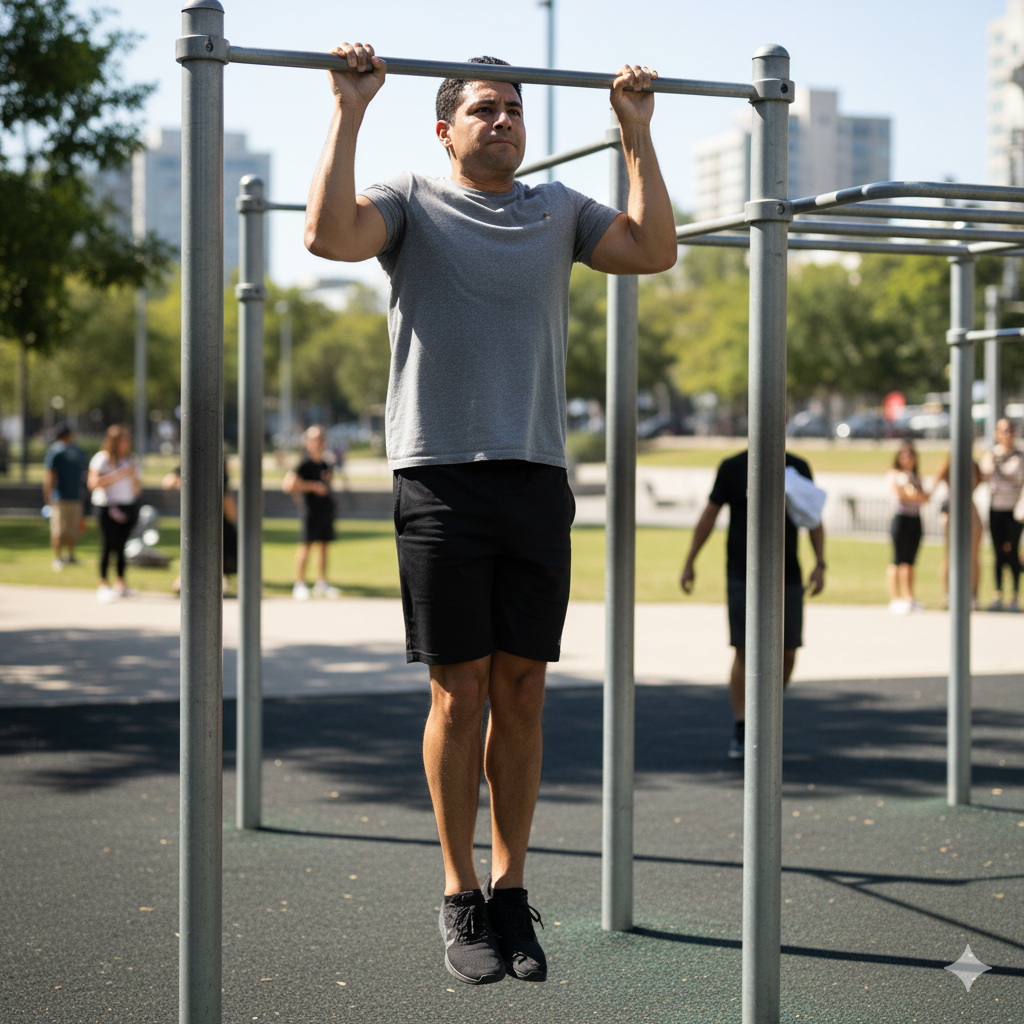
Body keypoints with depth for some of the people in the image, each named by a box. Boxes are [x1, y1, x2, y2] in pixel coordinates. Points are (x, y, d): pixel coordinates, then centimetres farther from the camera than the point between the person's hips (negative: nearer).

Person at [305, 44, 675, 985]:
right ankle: (461, 899, 10)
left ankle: (511, 891, 15)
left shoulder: (559, 211, 16)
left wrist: (636, 132, 5)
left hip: (537, 477, 4)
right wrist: (350, 111, -14)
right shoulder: (412, 204, 3)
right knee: (460, 690, 0)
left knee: (522, 689, 6)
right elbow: (329, 234, -16)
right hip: (443, 479, -3)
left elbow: (655, 249, 4)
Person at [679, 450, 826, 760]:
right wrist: (689, 562, 4)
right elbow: (709, 516, 6)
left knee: (787, 654, 2)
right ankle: (740, 732, 0)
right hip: (742, 577, -2)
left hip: (787, 578, 2)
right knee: (745, 653, -7)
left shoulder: (798, 467, 6)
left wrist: (820, 564, -2)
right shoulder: (732, 468, 0)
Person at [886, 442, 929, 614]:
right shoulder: (894, 474, 4)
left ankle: (909, 598, 10)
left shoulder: (916, 477, 20)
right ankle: (895, 599, -7)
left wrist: (913, 492, -12)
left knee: (910, 562, 7)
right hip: (901, 517, -6)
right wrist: (915, 495, -6)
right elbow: (897, 493, -13)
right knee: (898, 561, -7)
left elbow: (925, 498, 6)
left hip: (915, 520, 6)